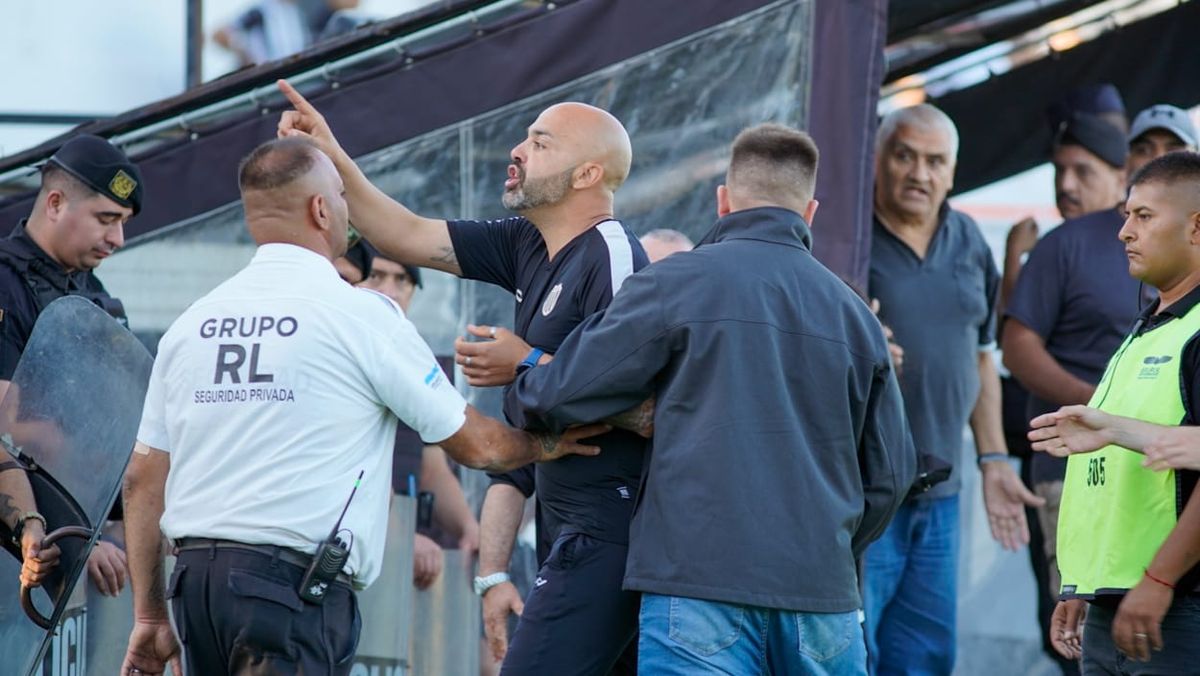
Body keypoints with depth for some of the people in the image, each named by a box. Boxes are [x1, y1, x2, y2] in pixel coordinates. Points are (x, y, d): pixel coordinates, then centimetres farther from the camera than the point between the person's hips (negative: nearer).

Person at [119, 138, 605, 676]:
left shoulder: (192, 322, 12)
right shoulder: (359, 314, -3)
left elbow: (143, 479, 13)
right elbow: (475, 445, 5)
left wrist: (149, 615, 19)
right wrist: (546, 445, 25)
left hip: (195, 571, 6)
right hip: (294, 581, -6)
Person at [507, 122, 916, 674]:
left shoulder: (677, 283, 0)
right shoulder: (853, 313, 12)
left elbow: (558, 395, 1)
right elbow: (891, 472, 15)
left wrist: (520, 384, 24)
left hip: (701, 588, -4)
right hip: (823, 599, 4)